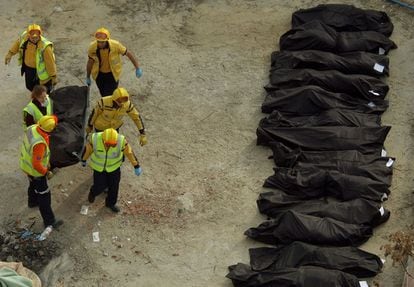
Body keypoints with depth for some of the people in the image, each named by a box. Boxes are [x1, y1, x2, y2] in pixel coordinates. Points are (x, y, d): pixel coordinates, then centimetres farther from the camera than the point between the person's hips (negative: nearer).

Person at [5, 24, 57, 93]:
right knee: (30, 86, 29)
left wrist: (53, 76, -18)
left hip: (40, 70, -6)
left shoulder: (45, 47, -37)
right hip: (27, 67, 6)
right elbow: (18, 43, 5)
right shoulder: (25, 36, -20)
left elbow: (50, 62, -27)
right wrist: (10, 53, 7)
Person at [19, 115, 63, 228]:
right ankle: (49, 221, 23)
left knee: (33, 184, 36)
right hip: (35, 171, -8)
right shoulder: (39, 143, -43)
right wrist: (46, 172, -17)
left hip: (26, 164, 8)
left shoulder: (32, 128, -18)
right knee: (44, 196, 9)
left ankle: (33, 201, 63)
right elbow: (36, 165, -36)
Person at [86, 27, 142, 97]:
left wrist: (138, 68, -8)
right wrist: (88, 77, 6)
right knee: (104, 94, 19)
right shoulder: (92, 47, -25)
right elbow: (90, 62, -6)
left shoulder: (115, 45, -31)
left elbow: (129, 53, -14)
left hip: (113, 74, -2)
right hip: (99, 74, 2)